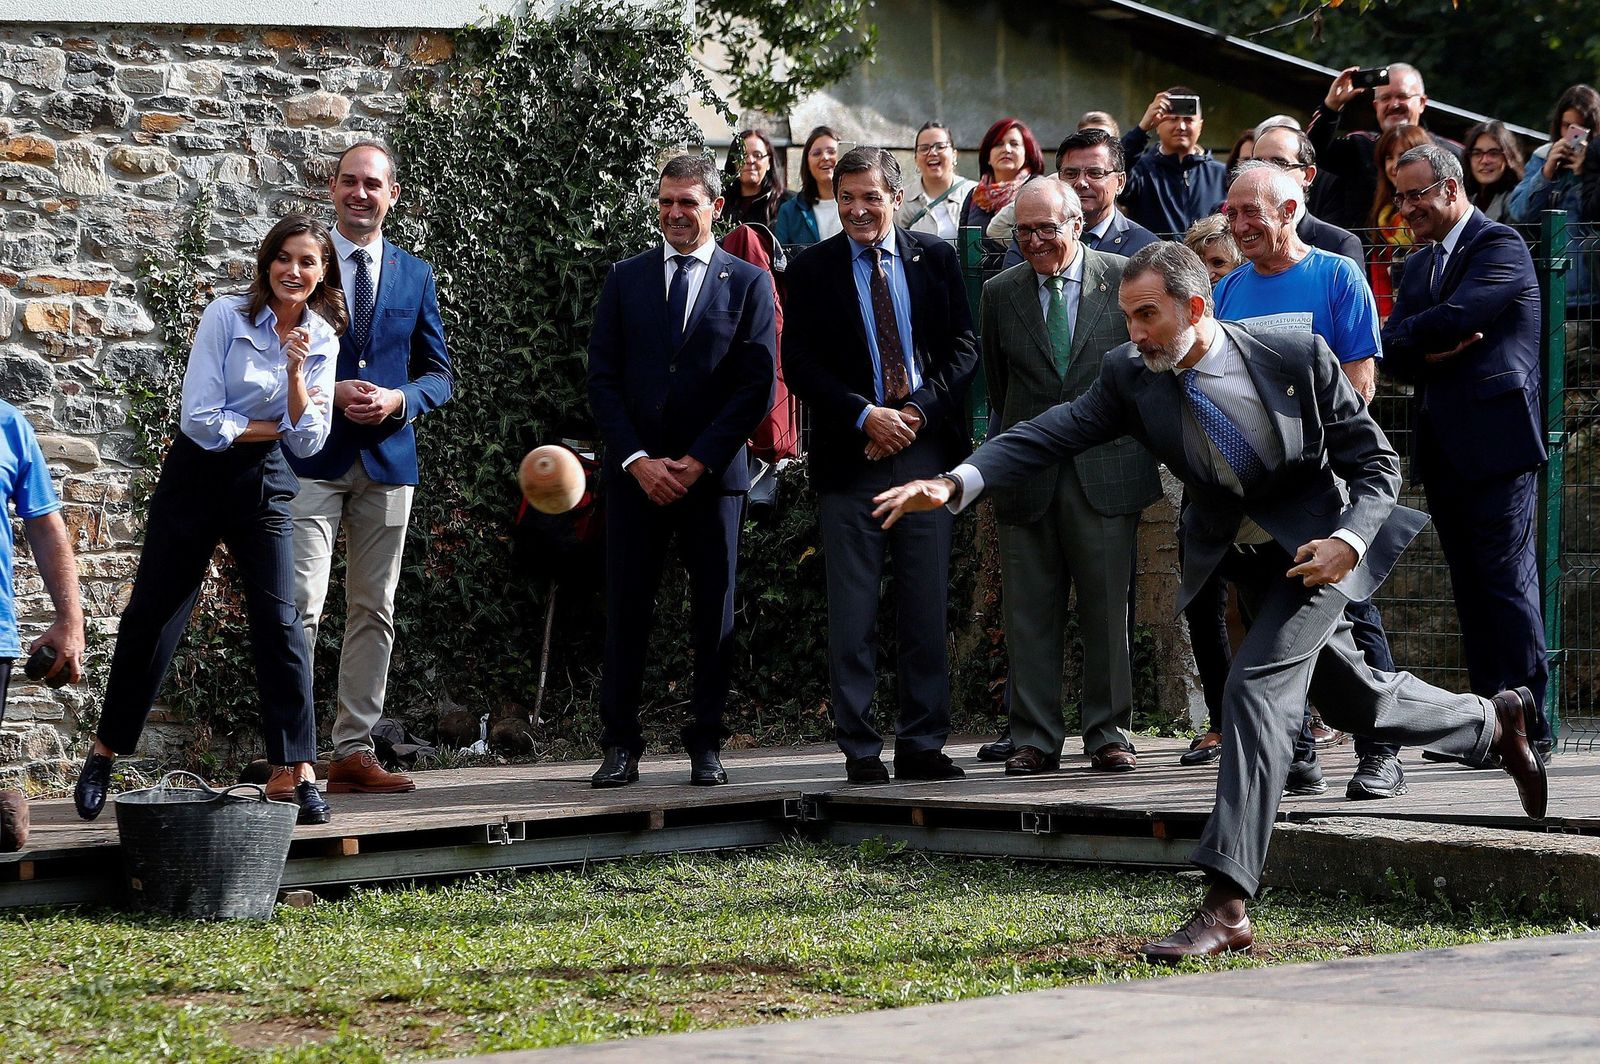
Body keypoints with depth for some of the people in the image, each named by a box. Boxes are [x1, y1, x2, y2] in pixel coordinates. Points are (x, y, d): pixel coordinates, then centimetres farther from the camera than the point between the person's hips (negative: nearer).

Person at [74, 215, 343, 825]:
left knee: (280, 621, -9)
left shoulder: (321, 341, 0)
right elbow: (201, 421, -18)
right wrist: (276, 425, -10)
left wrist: (295, 373, -18)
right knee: (153, 616, 5)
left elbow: (307, 442, -6)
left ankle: (294, 769, -6)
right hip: (195, 477, -2)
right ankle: (104, 752, 21)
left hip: (263, 484, 2)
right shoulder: (226, 318, -12)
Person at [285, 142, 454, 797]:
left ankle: (354, 751, 12)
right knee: (300, 605, -11)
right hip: (312, 459, -4)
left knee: (373, 612, 6)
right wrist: (331, 393, -13)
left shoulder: (416, 276, 13)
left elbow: (438, 376, 13)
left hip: (388, 460, 4)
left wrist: (397, 400, -8)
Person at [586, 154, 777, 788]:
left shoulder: (749, 283, 5)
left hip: (714, 471, -1)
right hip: (635, 469, 1)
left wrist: (697, 461, -10)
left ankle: (706, 746, 10)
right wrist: (637, 460, -7)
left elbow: (757, 387, -1)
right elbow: (602, 379, 5)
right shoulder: (625, 279, 10)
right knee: (626, 609, -1)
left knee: (714, 611, 3)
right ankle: (621, 745, 4)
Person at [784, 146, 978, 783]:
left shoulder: (936, 259, 9)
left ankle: (922, 744, 11)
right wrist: (867, 416, -12)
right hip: (850, 456, -1)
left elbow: (963, 346, 6)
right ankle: (860, 749, 5)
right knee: (852, 614, -1)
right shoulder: (812, 270, 4)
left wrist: (918, 410, -8)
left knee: (927, 610, 4)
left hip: (927, 448, 2)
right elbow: (799, 364, -1)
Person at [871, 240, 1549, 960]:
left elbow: (1376, 462, -11)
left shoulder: (1297, 357, -19)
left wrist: (1349, 540, -27)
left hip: (1317, 547, -5)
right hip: (1242, 561, 5)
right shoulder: (1129, 376, -11)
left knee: (1255, 689, -23)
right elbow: (1049, 435, -19)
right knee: (1352, 699, 19)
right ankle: (1493, 724, 49)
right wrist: (956, 483, -34)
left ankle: (1226, 907, -25)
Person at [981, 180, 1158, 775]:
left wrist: (1144, 446, 6)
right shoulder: (1000, 293, 7)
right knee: (1029, 616, 3)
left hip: (1106, 471, -2)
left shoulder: (1124, 279, 1)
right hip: (1028, 477, 2)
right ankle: (1035, 741, 9)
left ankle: (1109, 736, 11)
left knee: (1107, 611, 2)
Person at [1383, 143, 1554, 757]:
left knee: (1507, 582, -9)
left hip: (1495, 439, -8)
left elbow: (1455, 318, -19)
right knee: (1471, 589, 8)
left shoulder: (1500, 246, -5)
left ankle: (1528, 724, -7)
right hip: (1442, 447, 8)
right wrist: (1428, 349, -10)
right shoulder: (1419, 265, 21)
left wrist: (1407, 335, -1)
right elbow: (1393, 353, 11)